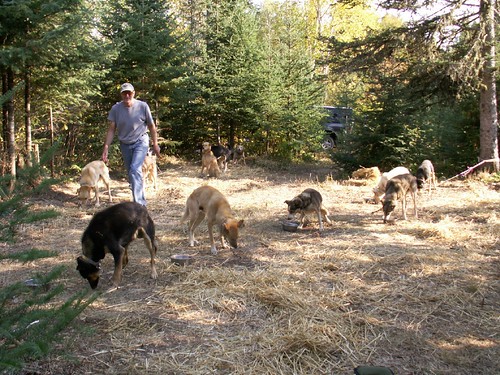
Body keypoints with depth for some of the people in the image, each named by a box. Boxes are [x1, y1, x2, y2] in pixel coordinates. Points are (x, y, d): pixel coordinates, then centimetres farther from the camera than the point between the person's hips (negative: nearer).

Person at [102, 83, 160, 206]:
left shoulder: (142, 106, -12)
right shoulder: (116, 109, -7)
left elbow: (151, 126, -2)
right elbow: (111, 130, -3)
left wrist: (155, 144, 0)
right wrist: (106, 148, -9)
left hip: (140, 142, -4)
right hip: (125, 144, 4)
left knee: (135, 169, -22)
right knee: (131, 173, 11)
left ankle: (139, 203, -24)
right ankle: (142, 201, 27)